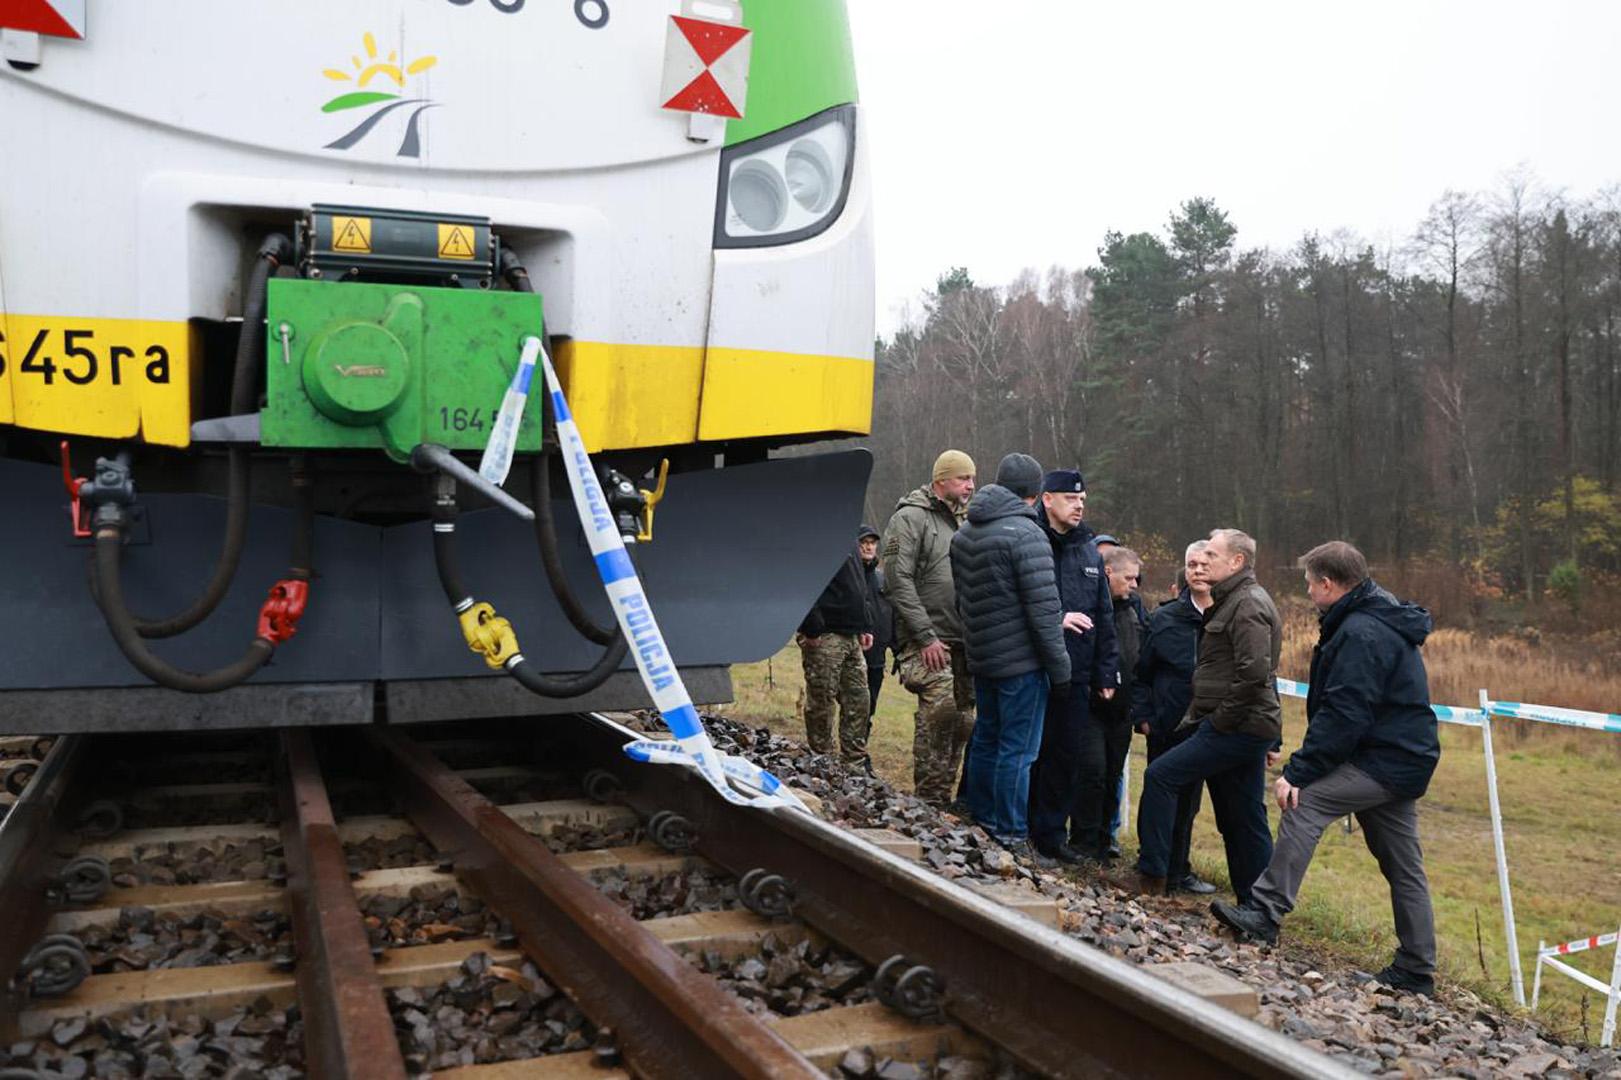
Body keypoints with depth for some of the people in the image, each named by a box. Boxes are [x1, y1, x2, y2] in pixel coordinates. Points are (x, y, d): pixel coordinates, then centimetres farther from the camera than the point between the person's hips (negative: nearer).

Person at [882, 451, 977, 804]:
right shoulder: (910, 518, -5)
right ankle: (930, 798, -12)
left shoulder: (964, 523, 20)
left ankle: (942, 798, 18)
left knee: (962, 721, 8)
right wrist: (925, 636, -18)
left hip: (962, 642, 8)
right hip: (927, 641, -8)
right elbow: (898, 581, -13)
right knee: (940, 708, -21)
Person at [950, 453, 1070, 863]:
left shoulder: (964, 534, 11)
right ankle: (1011, 837, 4)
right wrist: (1060, 668, -11)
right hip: (1022, 661, -8)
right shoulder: (1025, 534, -16)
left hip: (982, 658, 8)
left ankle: (980, 821, 27)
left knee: (986, 740, 17)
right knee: (1017, 751, -2)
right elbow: (1043, 608, -17)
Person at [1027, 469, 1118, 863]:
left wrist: (1107, 672, 15)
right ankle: (1023, 828, 13)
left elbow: (1103, 618, 18)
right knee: (1033, 751, 1)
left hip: (1076, 674, 6)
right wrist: (1055, 620, -19)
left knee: (1068, 754, 8)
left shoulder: (1089, 552, 15)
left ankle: (1052, 831, 19)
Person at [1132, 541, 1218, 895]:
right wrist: (1143, 717, -3)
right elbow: (1141, 673, 3)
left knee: (1188, 802, 14)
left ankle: (1178, 871, 29)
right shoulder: (1163, 619, -2)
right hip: (1167, 727, -2)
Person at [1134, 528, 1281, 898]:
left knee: (1160, 775, -9)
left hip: (1237, 729, -10)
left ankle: (1151, 874, -3)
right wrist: (1272, 740, 24)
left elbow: (1254, 673, -25)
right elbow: (1263, 673, 25)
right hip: (1248, 728, 10)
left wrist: (1221, 720, -17)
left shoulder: (1247, 605, -13)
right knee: (1244, 821, 12)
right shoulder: (1235, 601, 20)